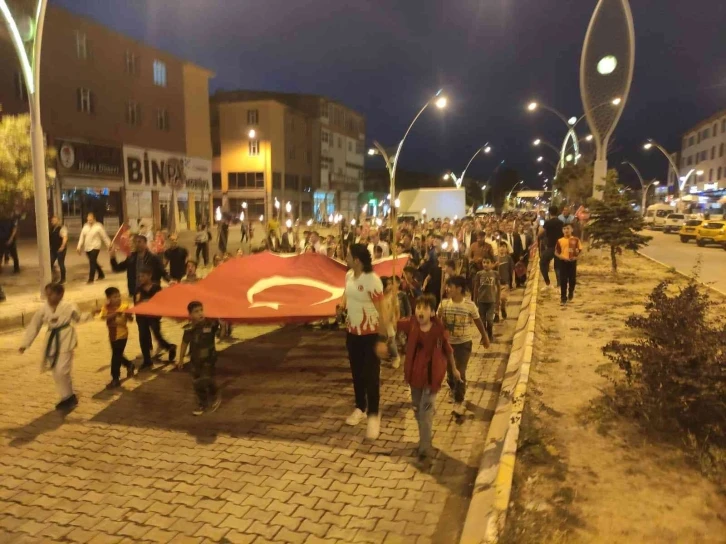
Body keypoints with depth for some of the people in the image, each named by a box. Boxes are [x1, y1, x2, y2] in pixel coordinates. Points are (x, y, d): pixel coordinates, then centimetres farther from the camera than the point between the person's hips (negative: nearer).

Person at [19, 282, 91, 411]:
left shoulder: (69, 307, -7)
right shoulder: (43, 310, 1)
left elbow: (78, 318, 10)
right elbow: (34, 326, 6)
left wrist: (90, 314, -7)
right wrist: (25, 343, 4)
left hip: (66, 340, -5)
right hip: (52, 341, 5)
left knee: (62, 371, -11)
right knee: (56, 372, 11)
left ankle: (68, 397, 8)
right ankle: (68, 397, 27)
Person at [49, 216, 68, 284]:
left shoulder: (62, 228, -13)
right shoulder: (52, 228, 11)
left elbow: (65, 237, -21)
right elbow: (51, 238, 21)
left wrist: (62, 247, -26)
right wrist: (50, 246, 15)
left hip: (60, 249, -7)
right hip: (53, 249, 8)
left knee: (61, 264, 1)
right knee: (50, 263, 4)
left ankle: (63, 279, 14)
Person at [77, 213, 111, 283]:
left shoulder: (98, 227, -9)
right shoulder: (85, 227, 7)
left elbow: (104, 237, -4)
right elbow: (82, 237, 9)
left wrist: (109, 245, -1)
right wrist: (79, 247, 4)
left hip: (95, 247, -6)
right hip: (87, 248, 6)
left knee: (92, 262, -13)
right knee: (94, 262, 16)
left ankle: (90, 279, -11)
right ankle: (101, 274, 34)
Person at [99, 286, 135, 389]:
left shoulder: (124, 306, -10)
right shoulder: (106, 307, -4)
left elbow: (131, 319, -13)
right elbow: (103, 317, -21)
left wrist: (127, 315, -34)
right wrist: (114, 313, -34)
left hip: (122, 334, -4)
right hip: (112, 335, 4)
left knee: (116, 356, -2)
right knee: (117, 355, 17)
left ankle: (115, 379, 8)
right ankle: (129, 365, 44)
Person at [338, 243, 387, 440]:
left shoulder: (372, 280, -24)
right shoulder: (349, 275, -1)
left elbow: (381, 311, -22)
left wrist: (382, 339, -22)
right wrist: (342, 305, -5)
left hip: (371, 334, -7)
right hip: (352, 331, 7)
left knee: (371, 375, 2)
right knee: (356, 372, 18)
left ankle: (373, 415, 17)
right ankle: (360, 407, 37)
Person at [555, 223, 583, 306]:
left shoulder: (575, 239, 0)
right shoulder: (560, 240, 0)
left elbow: (580, 250, 6)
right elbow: (556, 252, 3)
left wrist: (577, 254, -13)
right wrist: (562, 257, -12)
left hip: (573, 261, 1)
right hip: (563, 262, 0)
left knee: (572, 279, 8)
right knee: (563, 280, -2)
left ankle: (570, 293, 32)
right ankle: (563, 298, 1)